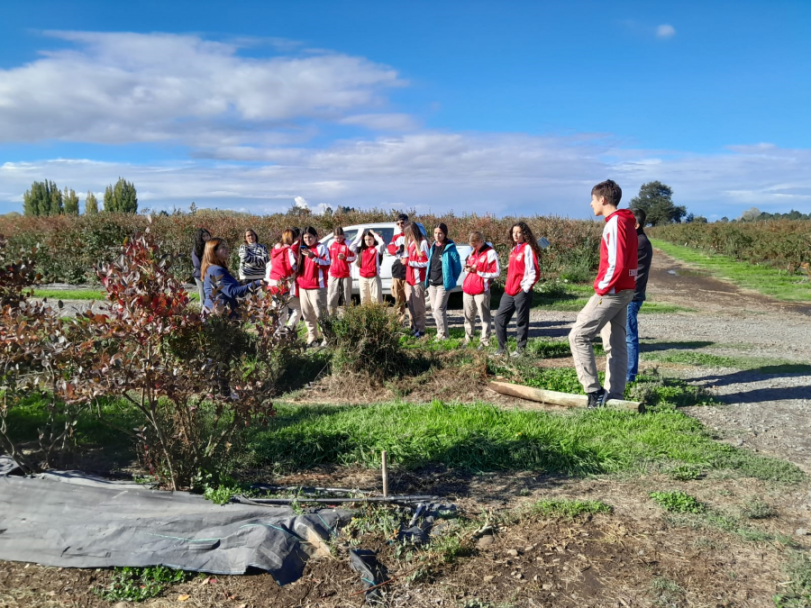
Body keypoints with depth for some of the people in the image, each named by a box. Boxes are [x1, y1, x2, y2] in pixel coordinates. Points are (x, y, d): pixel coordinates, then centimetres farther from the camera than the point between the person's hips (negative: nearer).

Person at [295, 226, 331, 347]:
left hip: (317, 286, -7)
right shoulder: (303, 249, 18)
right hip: (303, 286, 7)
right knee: (307, 313, 8)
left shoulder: (322, 247, -2)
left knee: (320, 313, -9)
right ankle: (312, 337, 17)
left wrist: (313, 257, -22)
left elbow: (327, 264, -13)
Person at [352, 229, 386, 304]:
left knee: (376, 299, -7)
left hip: (374, 277, -5)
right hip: (363, 278, 5)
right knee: (364, 299, 10)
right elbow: (352, 246, 3)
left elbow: (382, 243, -18)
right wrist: (360, 236, 5)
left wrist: (375, 234, -6)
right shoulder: (361, 249, 12)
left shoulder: (377, 248, -1)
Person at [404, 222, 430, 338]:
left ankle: (421, 329, 4)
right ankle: (415, 326, 17)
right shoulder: (411, 242, 13)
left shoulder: (423, 243, -12)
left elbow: (426, 262, -15)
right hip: (409, 277, 8)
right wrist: (406, 260, 2)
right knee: (410, 303, 8)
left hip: (418, 278, -8)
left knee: (418, 305, -4)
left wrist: (408, 262, -15)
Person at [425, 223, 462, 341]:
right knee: (434, 308, 10)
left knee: (439, 308, -12)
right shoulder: (433, 247, 9)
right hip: (432, 283, 7)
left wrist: (451, 281, 0)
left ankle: (443, 335, -2)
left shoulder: (450, 248, -11)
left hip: (443, 284, -7)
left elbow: (457, 266, -6)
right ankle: (439, 332, 22)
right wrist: (428, 279, 13)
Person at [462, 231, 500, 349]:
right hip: (468, 289, 7)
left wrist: (478, 271, -13)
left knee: (484, 317, 0)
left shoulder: (490, 253, -6)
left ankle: (484, 341, 5)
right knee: (468, 316, 13)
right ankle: (468, 337, 24)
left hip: (481, 291, -7)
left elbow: (496, 273, -10)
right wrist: (468, 268, 3)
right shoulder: (472, 252, 16)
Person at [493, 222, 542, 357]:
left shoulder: (528, 249, -8)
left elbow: (534, 272, -13)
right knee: (499, 318, 7)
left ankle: (520, 350, 12)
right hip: (509, 291, 8)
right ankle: (502, 349, 14)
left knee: (521, 322, 1)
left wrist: (525, 288, -11)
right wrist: (508, 286, 13)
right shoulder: (514, 249, 15)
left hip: (522, 292, -8)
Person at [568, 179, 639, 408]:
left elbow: (616, 263, -23)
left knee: (578, 335, -6)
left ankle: (593, 390, -6)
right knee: (615, 344, 10)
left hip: (612, 292, -10)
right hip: (625, 290, 10)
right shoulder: (626, 222, 16)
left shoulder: (615, 223, -15)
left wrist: (602, 289, -14)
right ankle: (614, 394, 14)